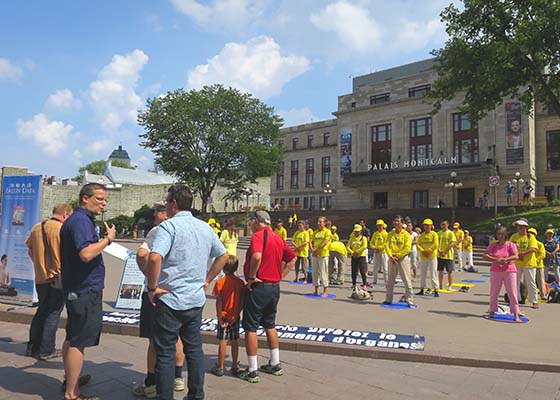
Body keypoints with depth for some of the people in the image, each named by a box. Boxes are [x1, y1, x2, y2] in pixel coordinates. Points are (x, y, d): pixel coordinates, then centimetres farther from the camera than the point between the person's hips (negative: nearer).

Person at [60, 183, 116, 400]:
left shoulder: (79, 220, 16)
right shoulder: (81, 221, -17)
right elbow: (86, 253, -30)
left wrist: (103, 240, 16)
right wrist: (108, 238, -19)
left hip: (76, 290, 11)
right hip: (85, 290, -11)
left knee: (72, 338, 20)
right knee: (79, 342, -3)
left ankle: (70, 379, 35)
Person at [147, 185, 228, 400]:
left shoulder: (168, 226, -14)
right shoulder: (205, 227, 7)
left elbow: (154, 257, -29)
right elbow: (223, 255, 16)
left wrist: (152, 287, -16)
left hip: (170, 300, -6)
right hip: (196, 300, 6)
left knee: (165, 353, 7)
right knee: (194, 349, 17)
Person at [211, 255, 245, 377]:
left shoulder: (220, 282, -13)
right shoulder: (240, 283, -3)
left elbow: (219, 302, -13)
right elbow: (242, 302, -4)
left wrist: (219, 318, -9)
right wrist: (236, 314, 0)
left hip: (224, 317, -3)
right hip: (235, 317, 3)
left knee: (223, 342, 5)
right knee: (235, 342, 11)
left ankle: (220, 368, 14)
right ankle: (235, 367, 21)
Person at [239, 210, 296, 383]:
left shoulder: (258, 235, -14)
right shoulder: (278, 238, 10)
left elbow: (256, 256, -33)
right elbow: (292, 258, 15)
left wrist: (251, 277, -20)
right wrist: (280, 276, 11)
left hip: (258, 287, -8)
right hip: (275, 287, 8)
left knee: (250, 328, 3)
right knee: (270, 325, 21)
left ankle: (253, 371, 9)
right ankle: (275, 364, 29)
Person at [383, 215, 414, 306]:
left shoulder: (406, 234, -3)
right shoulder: (390, 234, 8)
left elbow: (408, 248, -11)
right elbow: (387, 246, 2)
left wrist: (397, 255, -14)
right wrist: (391, 256, -13)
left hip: (402, 258, -4)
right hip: (392, 259, 4)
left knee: (407, 280, -3)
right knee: (390, 280, 9)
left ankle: (409, 299, 5)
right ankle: (388, 299, 18)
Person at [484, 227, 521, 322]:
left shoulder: (511, 245, -2)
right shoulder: (493, 245, 3)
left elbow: (516, 256, -16)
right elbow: (485, 255, -6)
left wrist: (505, 259, -29)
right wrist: (496, 260, -20)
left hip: (509, 271, -2)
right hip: (496, 271, 2)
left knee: (512, 293, -2)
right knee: (494, 293, 9)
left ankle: (516, 315, 3)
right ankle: (492, 311, 21)